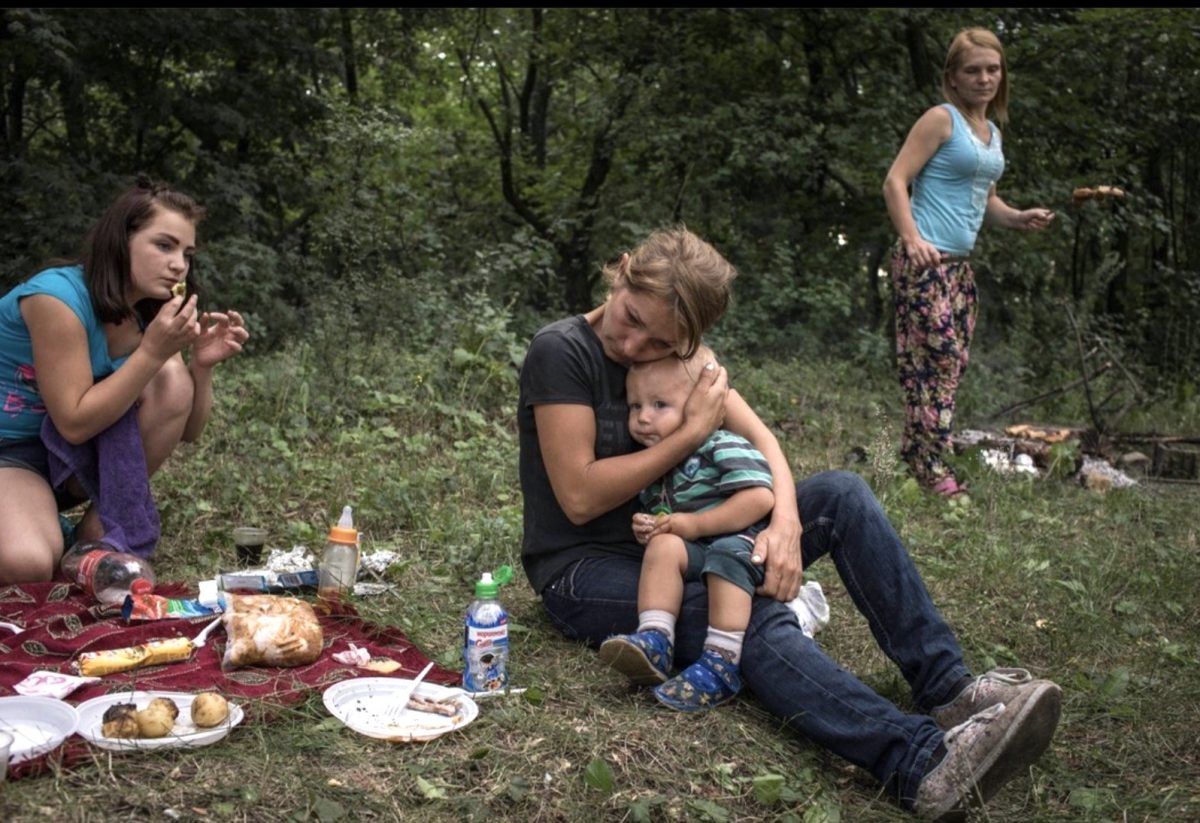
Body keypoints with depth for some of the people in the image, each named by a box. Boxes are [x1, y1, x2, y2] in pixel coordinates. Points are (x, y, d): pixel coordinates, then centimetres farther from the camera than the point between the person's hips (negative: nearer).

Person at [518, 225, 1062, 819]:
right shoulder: (562, 351, -17)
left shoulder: (680, 353, 4)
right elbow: (580, 497, -21)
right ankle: (922, 762, -50)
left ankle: (946, 687, -17)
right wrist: (693, 431, -19)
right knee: (755, 617, -35)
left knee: (841, 495, -9)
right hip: (585, 572, -7)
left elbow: (760, 438, -1)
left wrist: (786, 519, -21)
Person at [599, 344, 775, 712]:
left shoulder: (724, 448, -9)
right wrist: (645, 528, 3)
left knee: (727, 555, -38)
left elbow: (760, 497, -22)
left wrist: (696, 523, -20)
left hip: (741, 544, -6)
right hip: (695, 553, 6)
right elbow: (655, 514, 29)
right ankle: (654, 643, -35)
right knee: (664, 546, -23)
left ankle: (720, 665, -41)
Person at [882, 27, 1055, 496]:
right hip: (926, 260, -9)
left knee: (953, 364, 11)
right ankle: (931, 470, -5)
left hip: (960, 264, 9)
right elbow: (895, 182, -13)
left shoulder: (992, 132, 18)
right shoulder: (942, 119, -6)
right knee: (938, 357, -10)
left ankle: (919, 454, 20)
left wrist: (1018, 218, 8)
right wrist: (912, 239, -25)